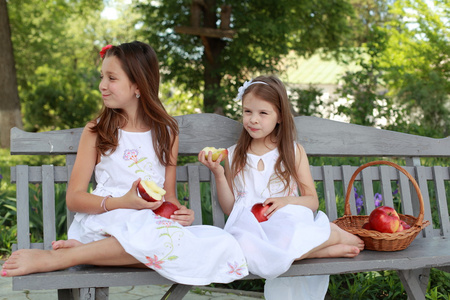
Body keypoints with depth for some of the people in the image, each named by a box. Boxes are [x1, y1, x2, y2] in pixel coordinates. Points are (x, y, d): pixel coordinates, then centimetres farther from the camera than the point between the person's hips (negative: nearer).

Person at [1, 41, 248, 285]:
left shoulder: (166, 133, 14)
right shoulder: (96, 131, 8)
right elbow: (74, 198, 2)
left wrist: (180, 211, -9)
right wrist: (121, 202, -16)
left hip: (155, 221, 4)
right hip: (105, 218, -4)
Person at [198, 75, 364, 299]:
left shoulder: (293, 151, 9)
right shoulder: (233, 156, 13)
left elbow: (312, 201, 8)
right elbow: (229, 208, 10)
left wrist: (287, 200, -12)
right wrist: (218, 174, -3)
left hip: (287, 219, -1)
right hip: (249, 225, 2)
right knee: (245, 246, -37)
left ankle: (331, 233, -13)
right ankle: (322, 249, -26)